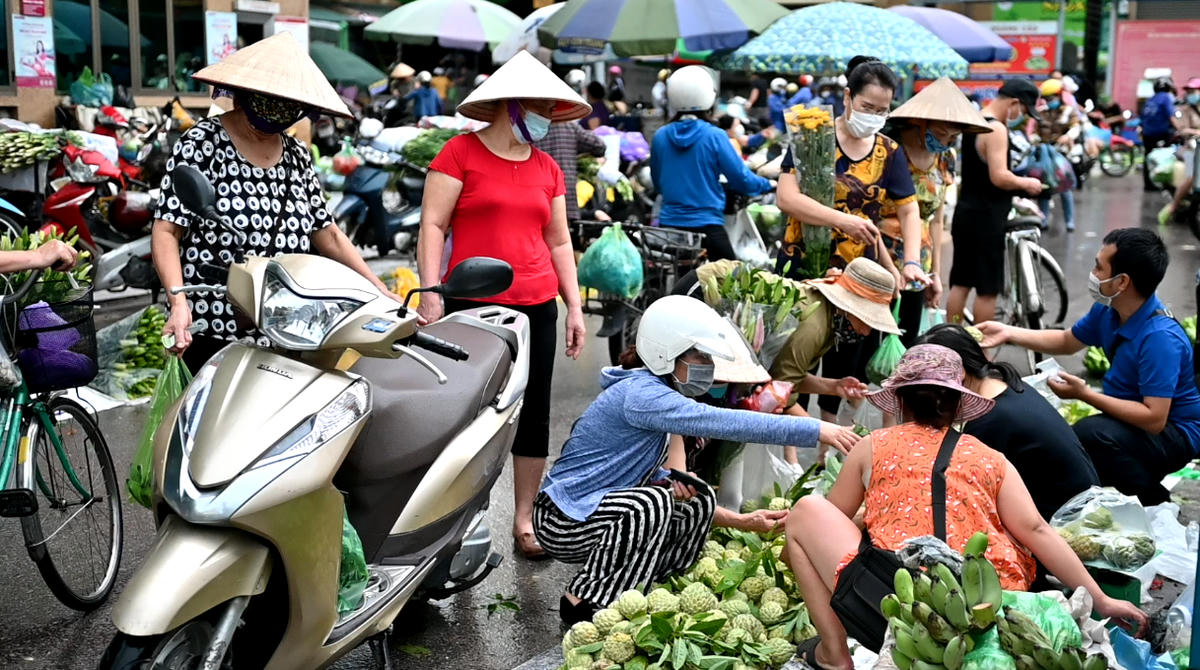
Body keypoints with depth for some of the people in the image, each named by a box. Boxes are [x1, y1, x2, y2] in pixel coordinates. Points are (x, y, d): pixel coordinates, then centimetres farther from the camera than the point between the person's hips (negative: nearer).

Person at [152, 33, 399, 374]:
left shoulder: (297, 156, 13)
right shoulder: (202, 143, -3)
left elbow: (327, 234, 17)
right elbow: (166, 230, -7)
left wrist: (382, 294, 11)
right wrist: (179, 302, -22)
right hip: (209, 333, -4)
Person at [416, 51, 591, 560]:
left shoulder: (547, 167, 15)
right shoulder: (461, 152, 0)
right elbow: (433, 223, -5)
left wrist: (575, 307, 13)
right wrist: (431, 291, -14)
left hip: (536, 305, 5)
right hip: (471, 305, -5)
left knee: (534, 412, 6)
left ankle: (524, 521, 17)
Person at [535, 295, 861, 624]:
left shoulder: (651, 390, 8)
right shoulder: (640, 394, -23)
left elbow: (647, 471, 14)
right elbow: (720, 422, -33)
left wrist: (669, 482, -11)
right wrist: (817, 430, -34)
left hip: (608, 512, 10)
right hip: (563, 521, -10)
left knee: (700, 502, 3)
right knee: (652, 503, -33)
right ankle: (582, 602, -19)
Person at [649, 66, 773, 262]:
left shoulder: (660, 136, 1)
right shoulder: (714, 136, -9)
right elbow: (742, 180, -5)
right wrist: (768, 185, 14)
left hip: (668, 225, 4)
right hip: (706, 226, -4)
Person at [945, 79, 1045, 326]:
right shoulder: (996, 130, -17)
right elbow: (999, 176, -25)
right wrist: (1026, 183, -10)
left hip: (965, 212, 9)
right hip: (986, 218, -9)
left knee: (960, 283, 13)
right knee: (988, 290, 0)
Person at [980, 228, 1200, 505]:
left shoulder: (1160, 337, -30)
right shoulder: (1107, 311, -4)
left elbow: (1154, 419, -34)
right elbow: (1067, 341, 16)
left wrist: (1085, 394, -28)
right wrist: (1009, 333, 6)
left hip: (1172, 435, -9)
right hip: (1135, 417, 9)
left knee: (1090, 433, -34)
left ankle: (1154, 504, -9)